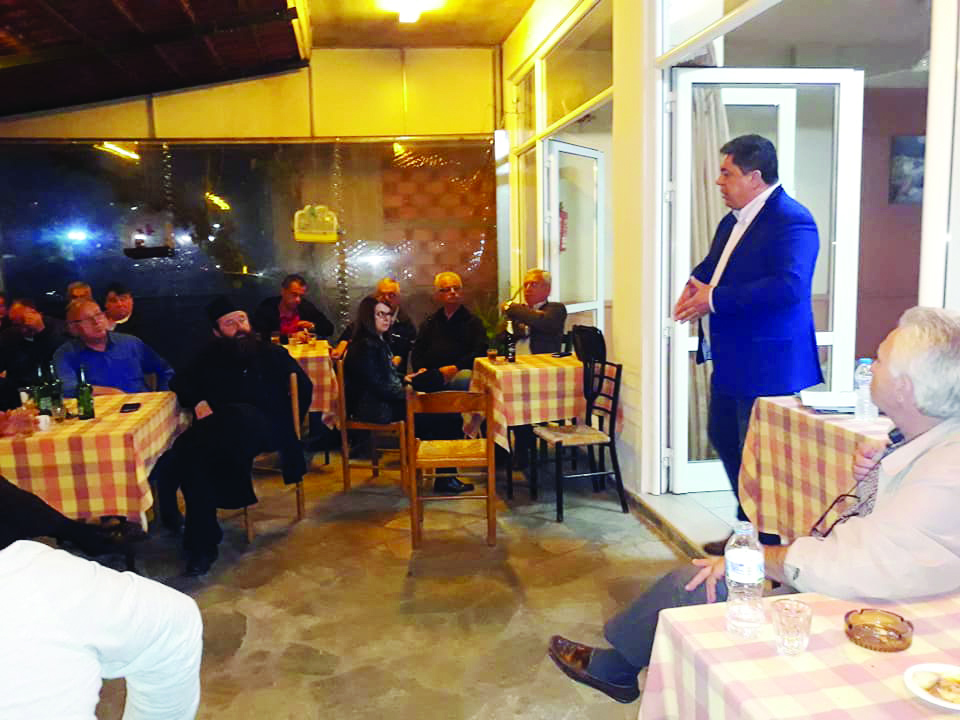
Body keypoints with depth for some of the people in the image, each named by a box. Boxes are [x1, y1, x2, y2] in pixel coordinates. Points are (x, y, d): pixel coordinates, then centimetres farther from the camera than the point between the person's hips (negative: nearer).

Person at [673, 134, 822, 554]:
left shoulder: (792, 221, -17)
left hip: (767, 366, -10)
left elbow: (789, 286, -30)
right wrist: (697, 282, 1)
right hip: (731, 362, 10)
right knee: (723, 439, 20)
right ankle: (748, 526, 39)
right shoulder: (733, 221, 13)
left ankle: (770, 544, 19)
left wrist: (714, 298, -25)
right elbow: (713, 264, 26)